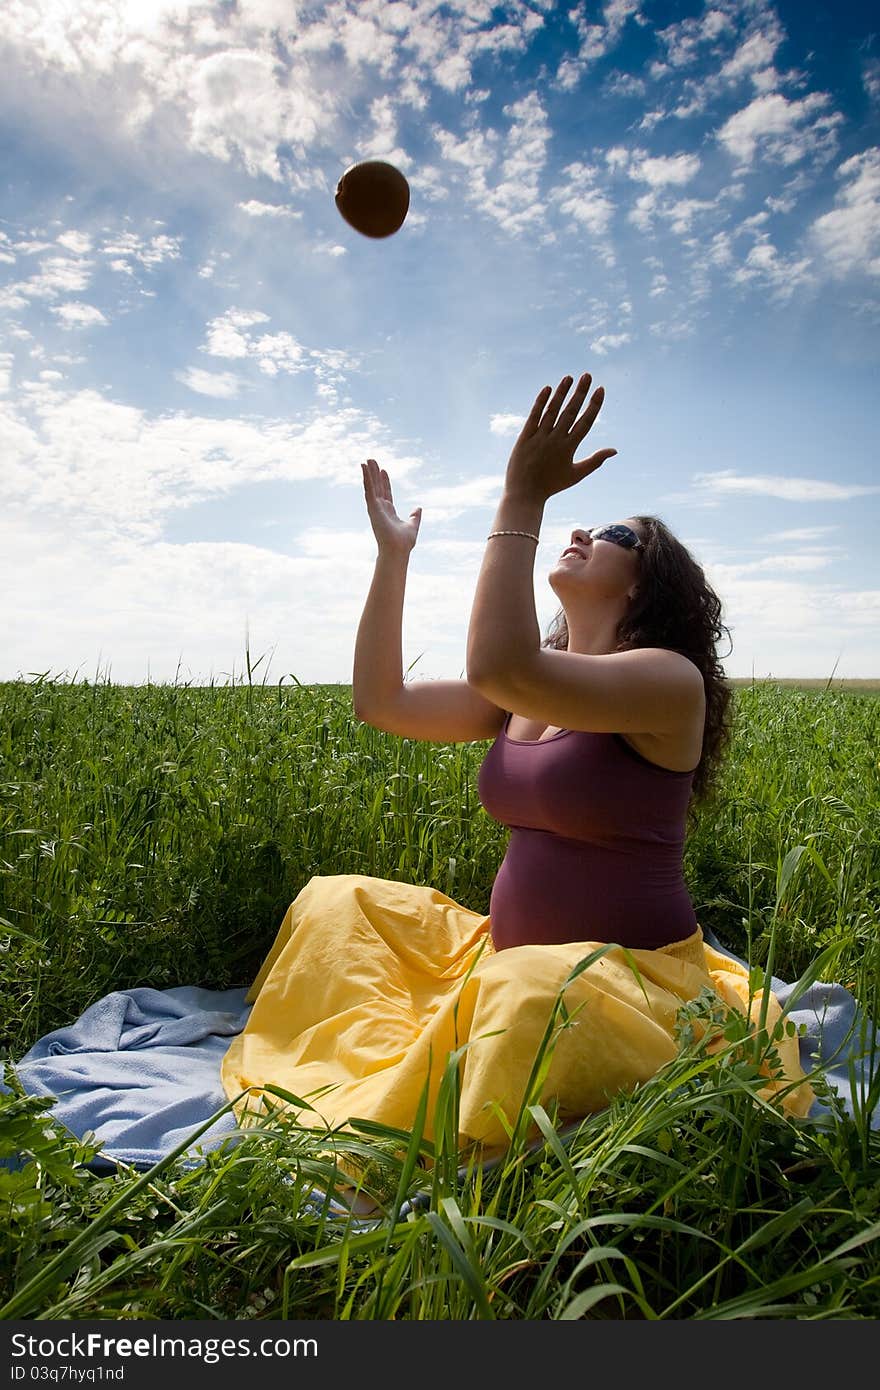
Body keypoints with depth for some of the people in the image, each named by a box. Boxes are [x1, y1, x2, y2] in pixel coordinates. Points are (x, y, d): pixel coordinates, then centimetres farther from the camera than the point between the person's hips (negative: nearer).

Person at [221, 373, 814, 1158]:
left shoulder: (669, 680, -15)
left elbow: (498, 666, -33)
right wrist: (393, 554, 4)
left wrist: (522, 499, -27)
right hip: (517, 957, 8)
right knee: (339, 904, 7)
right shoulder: (526, 693, 8)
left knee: (530, 995, -40)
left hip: (631, 976, -7)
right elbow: (381, 701, 4)